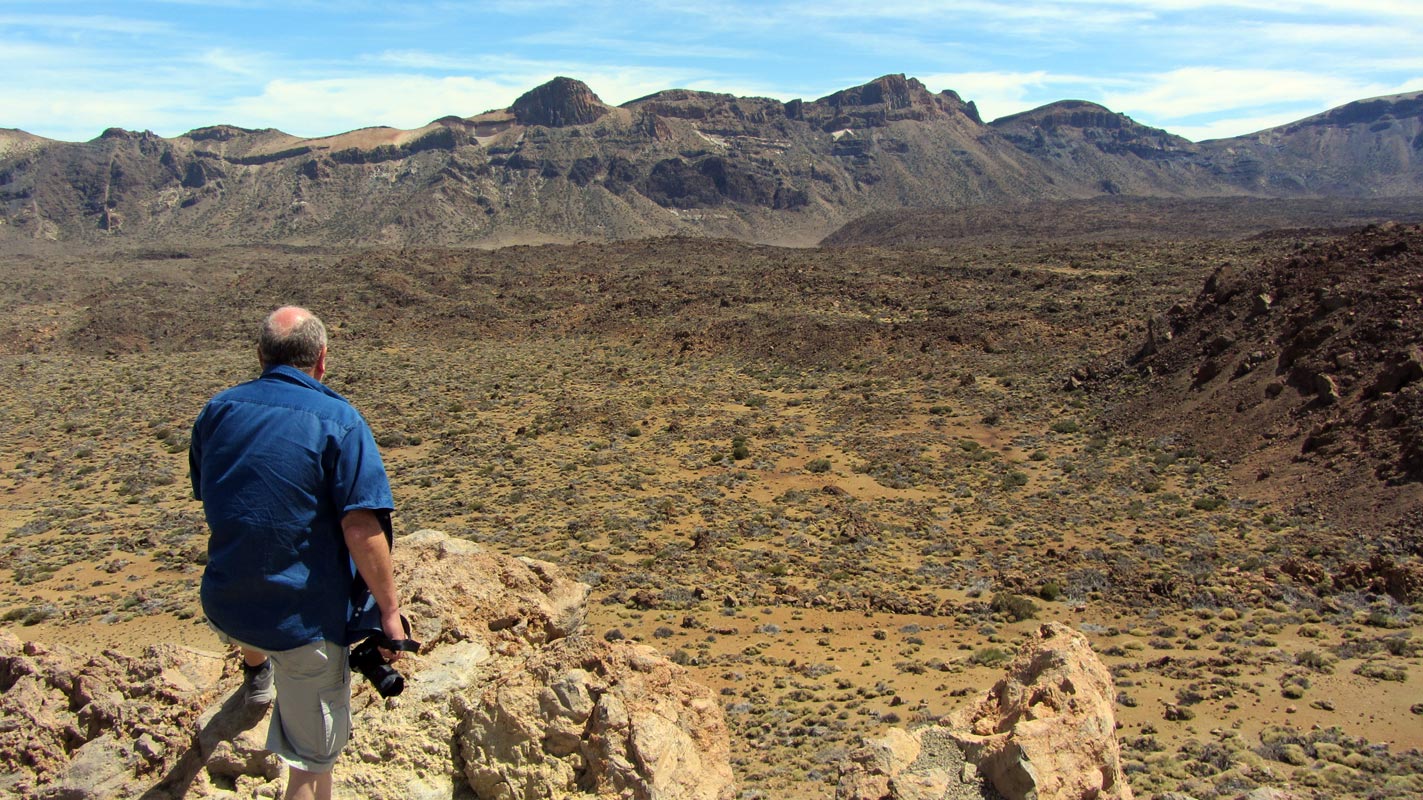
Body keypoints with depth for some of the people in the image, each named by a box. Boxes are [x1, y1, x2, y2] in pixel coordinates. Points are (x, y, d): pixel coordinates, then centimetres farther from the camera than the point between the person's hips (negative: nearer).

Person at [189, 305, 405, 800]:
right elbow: (361, 527, -22)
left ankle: (255, 673, 71)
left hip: (223, 608, 6)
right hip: (306, 618, -6)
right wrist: (389, 610, -13)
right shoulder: (337, 420, -16)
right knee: (313, 758, 9)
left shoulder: (218, 410, 2)